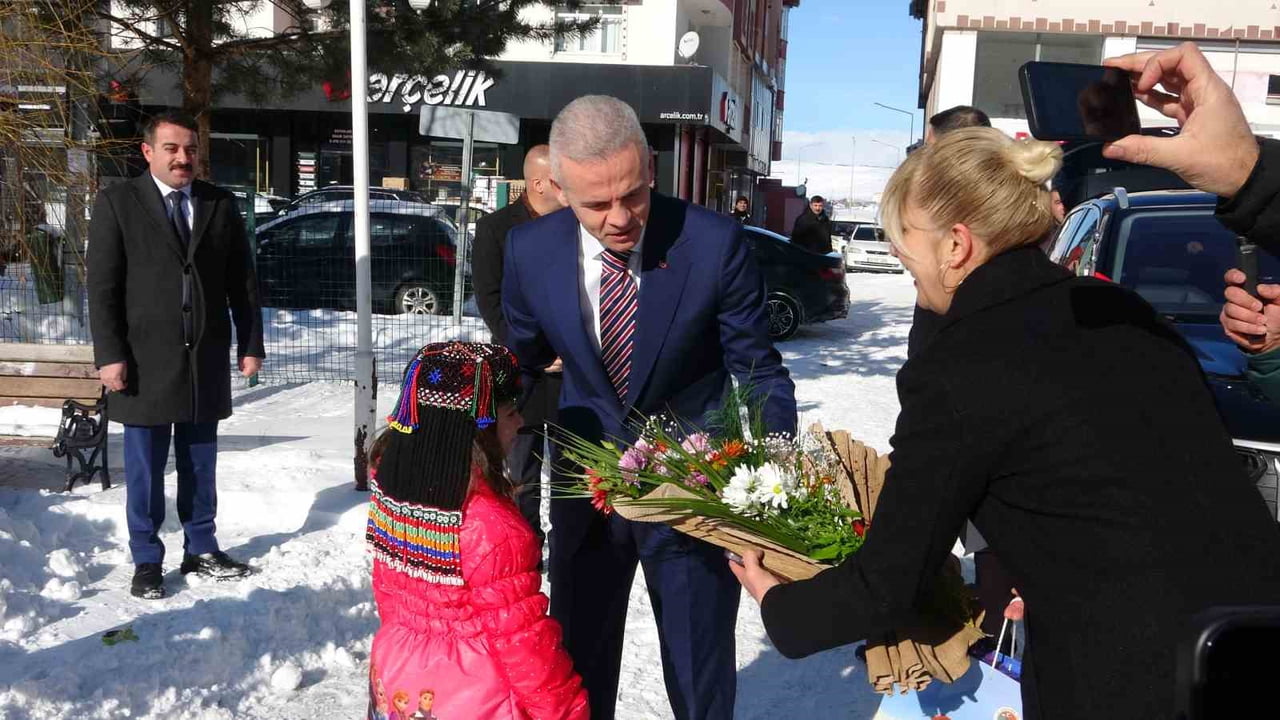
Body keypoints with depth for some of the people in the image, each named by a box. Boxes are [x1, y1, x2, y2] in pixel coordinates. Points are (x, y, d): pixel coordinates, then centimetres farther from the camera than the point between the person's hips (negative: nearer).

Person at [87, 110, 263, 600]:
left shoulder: (221, 205, 7)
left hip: (206, 359, 3)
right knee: (145, 467, 5)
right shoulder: (117, 202, -2)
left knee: (200, 463, 12)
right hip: (145, 360, -3)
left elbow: (242, 280, 9)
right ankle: (147, 561, 18)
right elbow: (102, 286, -5)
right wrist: (109, 355, -11)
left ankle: (201, 550, 25)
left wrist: (250, 344, 5)